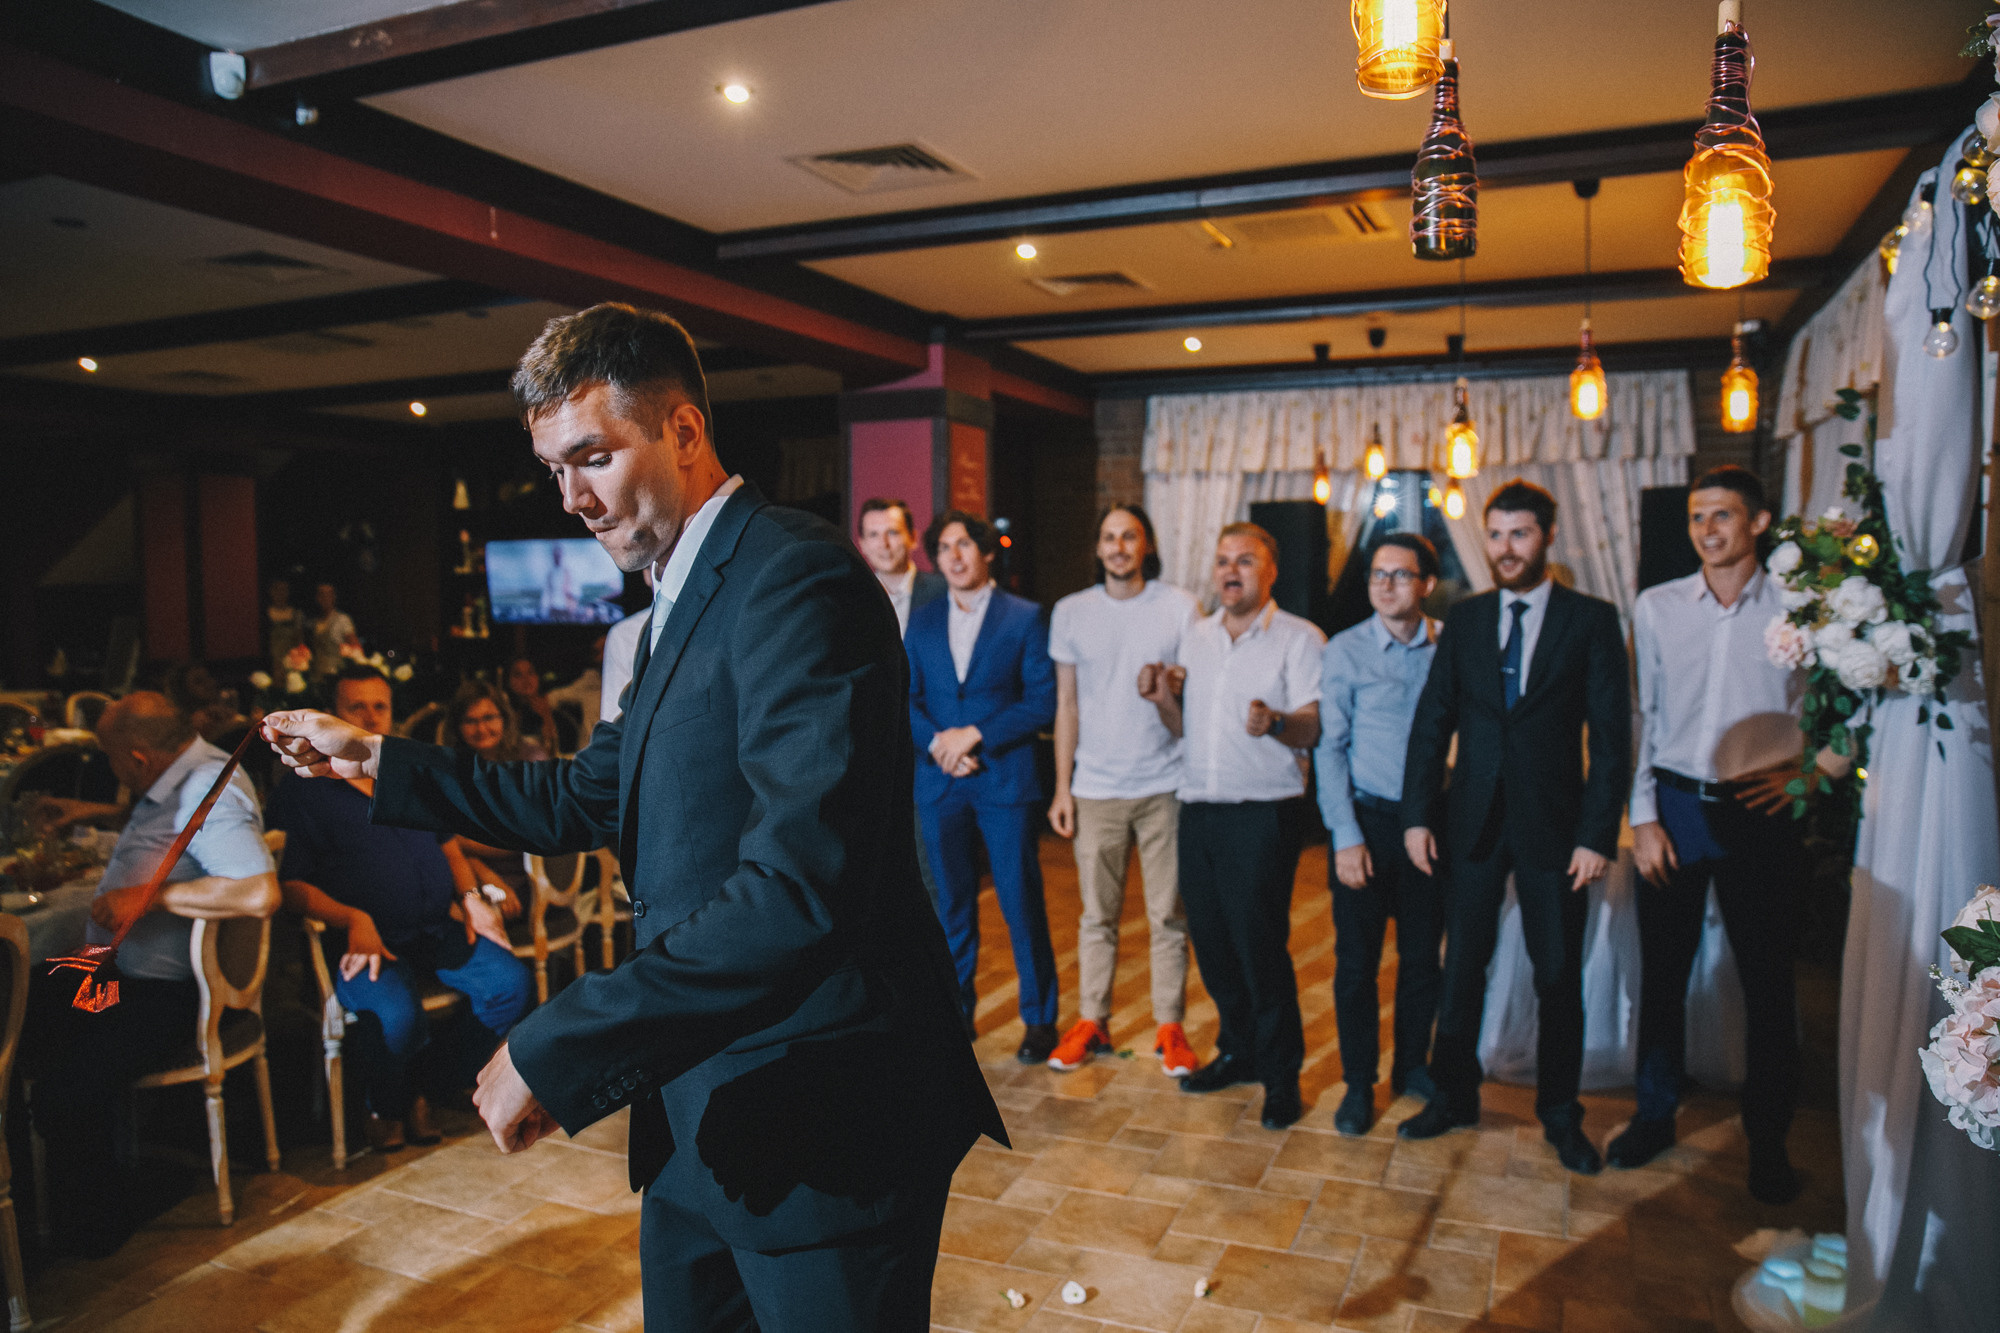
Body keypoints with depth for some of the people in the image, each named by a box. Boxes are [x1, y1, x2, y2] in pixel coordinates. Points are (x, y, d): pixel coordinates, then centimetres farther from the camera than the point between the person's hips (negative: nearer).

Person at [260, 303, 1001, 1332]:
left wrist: (556, 1049, -26)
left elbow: (803, 884, -31)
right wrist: (378, 761, 17)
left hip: (823, 1129, -9)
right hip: (701, 1109, 10)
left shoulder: (798, 579, -21)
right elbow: (589, 799, 19)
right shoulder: (680, 598, 12)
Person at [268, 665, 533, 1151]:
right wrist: (354, 919, -19)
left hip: (439, 929, 5)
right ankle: (385, 1107, 2)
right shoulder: (303, 792, 4)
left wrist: (471, 897, 5)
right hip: (368, 941, -5)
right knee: (396, 1014, -34)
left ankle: (426, 1089, 3)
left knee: (513, 983, -17)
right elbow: (290, 883, -4)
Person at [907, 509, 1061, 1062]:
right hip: (939, 786, 3)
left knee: (1022, 906, 1)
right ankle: (956, 1013, 25)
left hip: (1006, 782, -3)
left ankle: (1039, 1020, 16)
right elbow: (906, 700, 7)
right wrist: (938, 743, -12)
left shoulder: (1025, 618, 0)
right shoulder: (920, 622, 11)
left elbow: (1042, 703, -6)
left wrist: (974, 735, -13)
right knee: (952, 907, 11)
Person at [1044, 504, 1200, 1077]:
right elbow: (1067, 705, 8)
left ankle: (1169, 1026, 16)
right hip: (1096, 788, 1)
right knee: (1097, 915, 8)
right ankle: (1091, 1022, 20)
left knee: (1168, 916, 5)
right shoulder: (1071, 612, 5)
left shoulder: (1180, 608, 1)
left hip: (1165, 786, -1)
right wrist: (1062, 787, 5)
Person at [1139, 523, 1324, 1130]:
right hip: (1198, 809, 6)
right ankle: (1239, 1051, 29)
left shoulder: (1300, 639, -3)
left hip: (1263, 813, -5)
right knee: (1210, 939, 10)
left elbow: (1314, 728, -11)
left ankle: (1281, 1074, 13)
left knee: (1261, 943, -4)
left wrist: (1275, 722, -31)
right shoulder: (1194, 637, 14)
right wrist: (1163, 698, -3)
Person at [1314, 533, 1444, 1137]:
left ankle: (1412, 1065, 31)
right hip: (1365, 820, -2)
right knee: (1356, 960, 3)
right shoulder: (1345, 651, -3)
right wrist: (1345, 835, -9)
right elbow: (1330, 747, -3)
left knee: (1423, 956, 12)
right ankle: (1359, 1082, 19)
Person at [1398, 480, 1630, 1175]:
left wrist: (1598, 833, -11)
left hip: (1554, 825, -2)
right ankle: (1454, 1097, 27)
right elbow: (1431, 720, 4)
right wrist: (1417, 815, -2)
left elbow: (1611, 735, -5)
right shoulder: (1464, 618, 6)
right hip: (1473, 821, 2)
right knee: (1461, 965, 11)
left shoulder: (1592, 620, -2)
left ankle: (1560, 1114, 27)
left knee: (1559, 975, 8)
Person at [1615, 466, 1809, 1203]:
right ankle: (1654, 1115, 26)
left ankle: (1768, 1138, 22)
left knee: (1768, 978, 6)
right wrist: (1643, 816, -1)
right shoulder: (1656, 607, 3)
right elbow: (1640, 715, 3)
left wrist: (1801, 772, -11)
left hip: (1759, 812, -1)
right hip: (1673, 805, 1)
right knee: (1661, 970, 10)